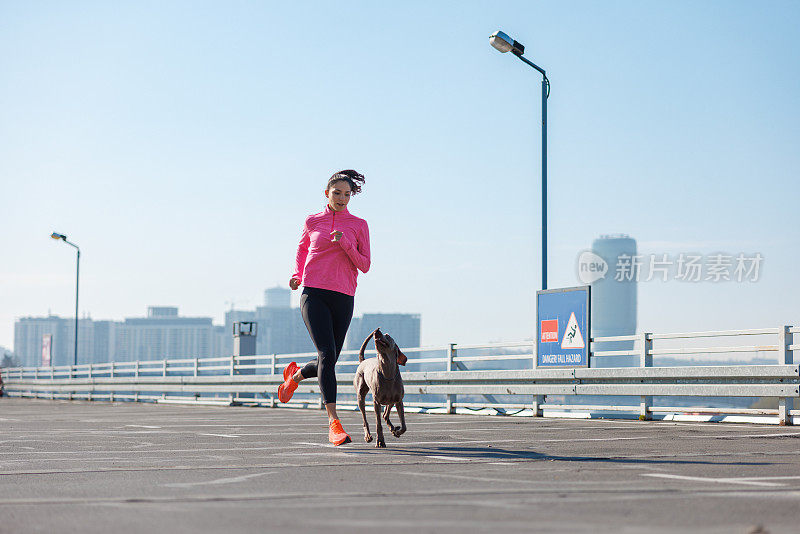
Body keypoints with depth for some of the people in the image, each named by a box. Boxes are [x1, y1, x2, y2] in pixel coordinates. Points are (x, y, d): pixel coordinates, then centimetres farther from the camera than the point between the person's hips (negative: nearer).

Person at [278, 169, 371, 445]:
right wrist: (297, 275, 8)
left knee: (327, 363, 6)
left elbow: (364, 265, 3)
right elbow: (302, 249, 26)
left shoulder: (359, 225, 8)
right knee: (327, 353, -19)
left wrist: (345, 244, -13)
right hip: (314, 294, -2)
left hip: (343, 298, 2)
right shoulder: (312, 222, 9)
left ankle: (295, 374, 42)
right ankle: (334, 423, -22)